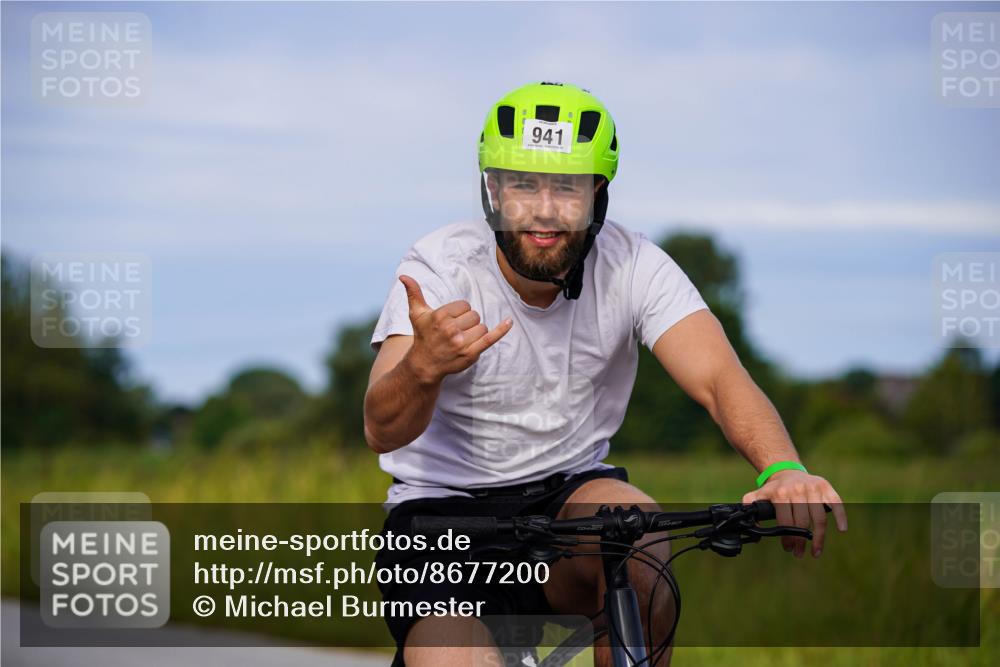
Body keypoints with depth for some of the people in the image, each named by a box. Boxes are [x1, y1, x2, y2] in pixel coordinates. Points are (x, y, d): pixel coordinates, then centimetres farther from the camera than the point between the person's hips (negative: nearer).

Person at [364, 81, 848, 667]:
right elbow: (382, 432, -29)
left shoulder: (631, 266, -12)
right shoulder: (441, 267, -18)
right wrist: (424, 366, -54)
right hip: (444, 506, -2)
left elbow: (718, 376, -24)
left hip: (571, 490, 2)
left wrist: (784, 470, -46)